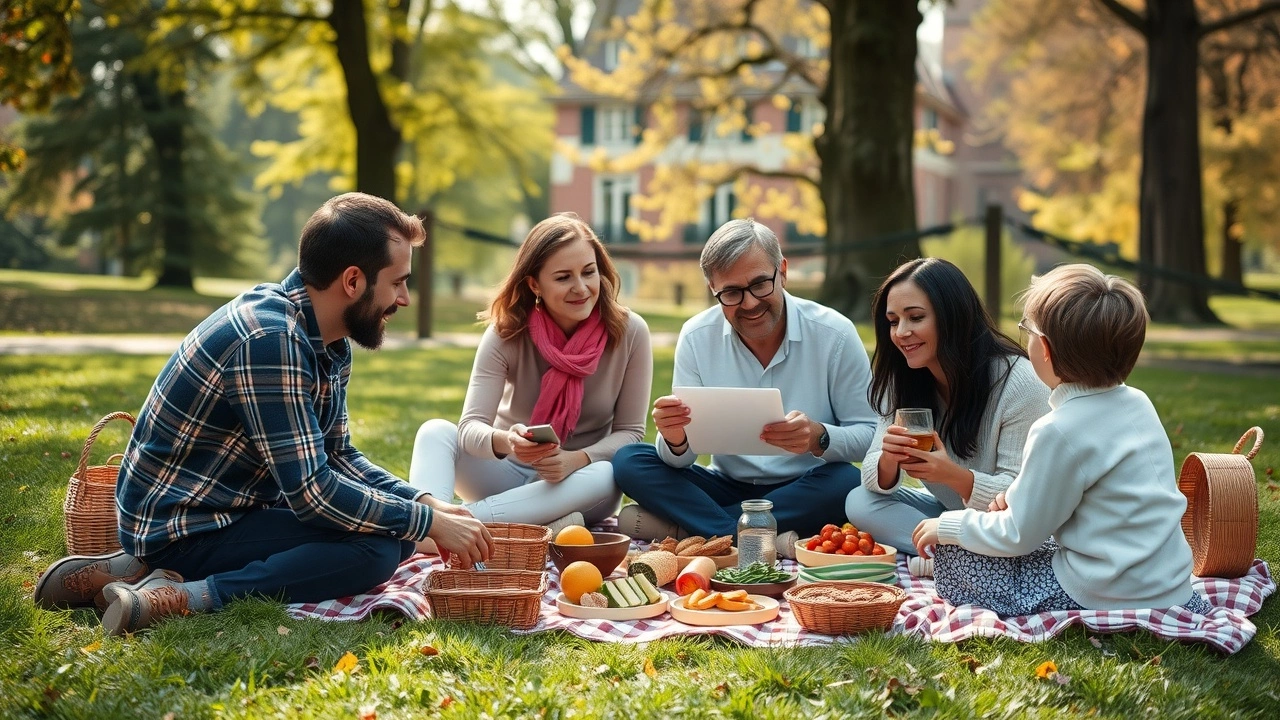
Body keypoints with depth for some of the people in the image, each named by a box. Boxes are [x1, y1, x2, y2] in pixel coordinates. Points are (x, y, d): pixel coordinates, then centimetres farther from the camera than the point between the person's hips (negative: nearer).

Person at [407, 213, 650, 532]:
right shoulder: (507, 333, -13)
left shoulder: (629, 332, -12)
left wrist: (576, 460, -29)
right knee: (436, 433, -23)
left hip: (577, 486, 0)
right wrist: (505, 442, -45)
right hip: (509, 475, 1)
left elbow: (630, 431, -8)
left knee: (608, 476, -35)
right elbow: (471, 427, -21)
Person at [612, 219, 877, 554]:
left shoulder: (834, 334, -10)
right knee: (629, 461, -17)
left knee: (846, 482, -34)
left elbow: (868, 433, -8)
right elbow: (679, 459, -4)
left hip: (803, 493, -2)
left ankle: (677, 526, -25)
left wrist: (819, 438, -30)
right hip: (727, 485, 2)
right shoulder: (696, 336, -4)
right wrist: (676, 441, -30)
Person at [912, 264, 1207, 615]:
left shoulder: (1061, 432, -20)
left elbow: (1018, 536, -13)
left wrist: (949, 525, 1)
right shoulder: (1138, 403, 4)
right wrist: (1023, 495, 8)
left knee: (952, 558, 0)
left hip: (1111, 598, -8)